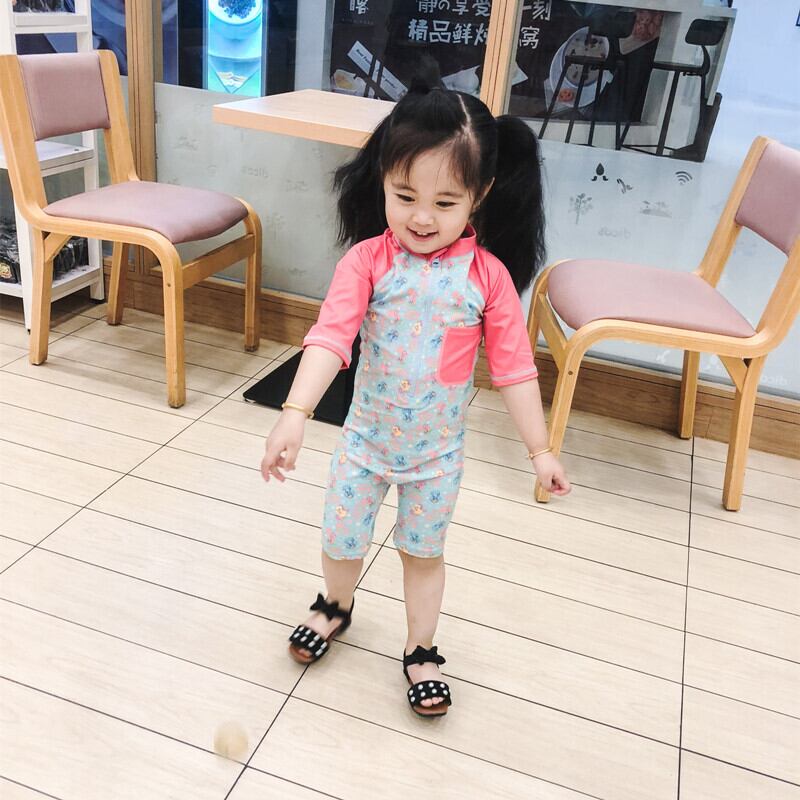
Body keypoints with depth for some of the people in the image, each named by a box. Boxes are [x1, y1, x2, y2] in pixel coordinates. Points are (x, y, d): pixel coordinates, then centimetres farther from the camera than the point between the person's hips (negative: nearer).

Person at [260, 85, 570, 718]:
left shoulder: (488, 275, -14)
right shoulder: (367, 260, -16)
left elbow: (514, 368, -8)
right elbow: (330, 338, -24)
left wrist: (541, 450, -5)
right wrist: (295, 414, -38)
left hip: (438, 451, 0)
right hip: (366, 438, 1)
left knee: (424, 551, 17)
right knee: (341, 540, 15)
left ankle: (421, 652, 40)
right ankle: (336, 606, 49)